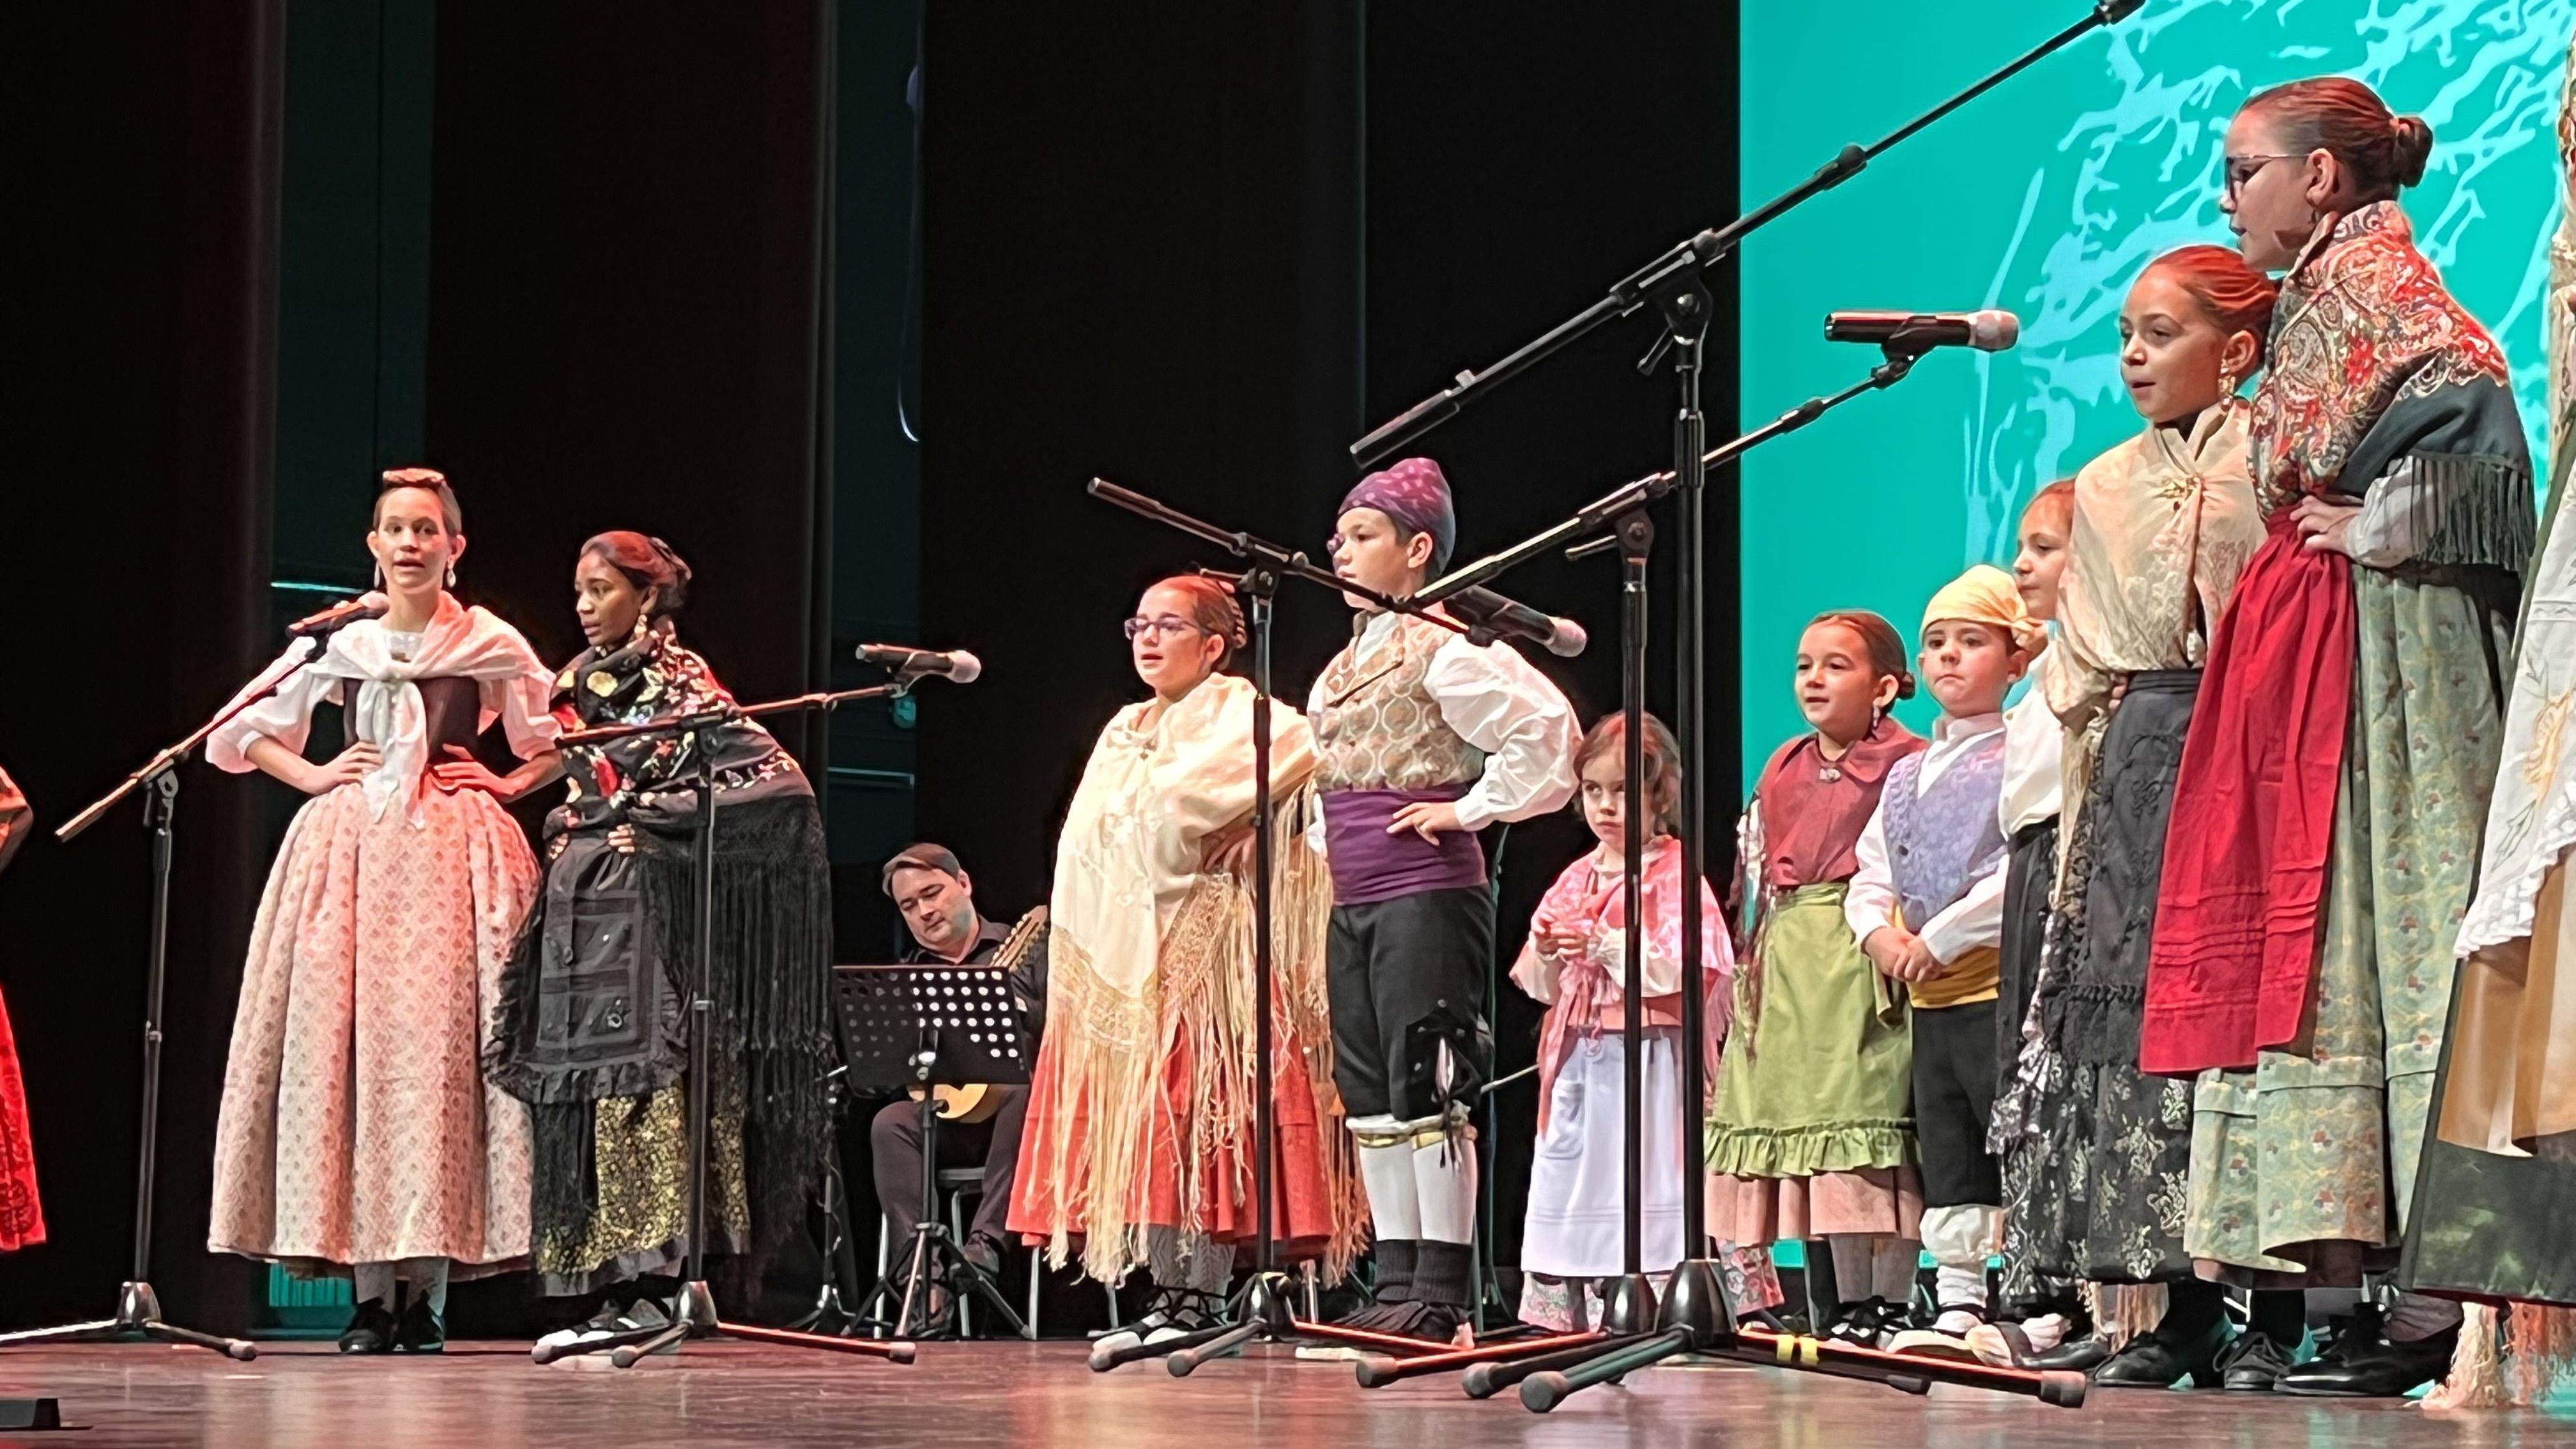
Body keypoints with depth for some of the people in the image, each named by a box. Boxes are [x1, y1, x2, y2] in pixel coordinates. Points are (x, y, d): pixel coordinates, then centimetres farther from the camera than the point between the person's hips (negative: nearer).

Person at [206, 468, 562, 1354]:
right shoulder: (337, 646, 10)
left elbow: (561, 742, 15)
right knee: (343, 1047, -6)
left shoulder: (494, 647, 5)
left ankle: (431, 1290, -8)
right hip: (348, 850, 2)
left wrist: (512, 786, 0)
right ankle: (368, 1291, -4)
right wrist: (314, 775, 6)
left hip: (453, 854, -2)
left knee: (440, 1047, -10)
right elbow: (239, 735, 19)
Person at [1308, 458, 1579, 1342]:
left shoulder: (1442, 646, -8)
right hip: (1354, 902, 9)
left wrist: (1469, 809, -14)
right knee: (1369, 1095, 9)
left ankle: (1439, 1292, -7)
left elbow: (1543, 728, -19)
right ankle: (1396, 1284, 13)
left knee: (1424, 1087, -9)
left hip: (1425, 894, -9)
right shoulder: (1344, 664, 19)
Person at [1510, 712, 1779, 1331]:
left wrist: (1604, 945, -20)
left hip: (1651, 1054, -7)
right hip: (1580, 1059, 7)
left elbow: (1683, 970, -16)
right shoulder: (1577, 878, 16)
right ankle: (1586, 1317, 9)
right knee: (1572, 1180, 5)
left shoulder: (1675, 874, -3)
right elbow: (1539, 986, 17)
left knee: (1654, 1181, -12)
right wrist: (1546, 954, -5)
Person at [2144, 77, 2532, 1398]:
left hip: (2379, 648, -10)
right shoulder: (2319, 300, 22)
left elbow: (2470, 388, -25)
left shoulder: (2372, 277, -6)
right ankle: (2408, 1288, 2)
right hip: (2312, 663, 10)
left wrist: (2385, 527, -17)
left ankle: (2437, 1303, -16)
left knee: (2382, 936, -13)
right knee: (2329, 942, 4)